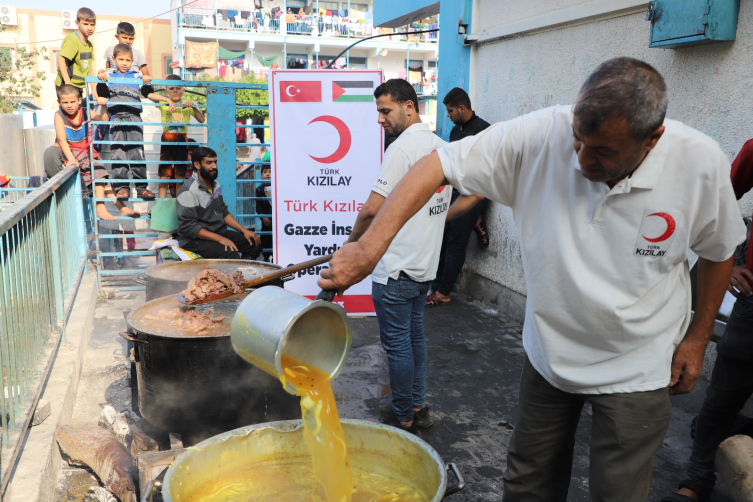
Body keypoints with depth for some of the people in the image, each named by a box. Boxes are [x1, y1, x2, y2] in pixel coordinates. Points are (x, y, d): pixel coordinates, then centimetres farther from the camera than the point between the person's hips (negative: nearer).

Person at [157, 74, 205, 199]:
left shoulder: (188, 106, 10)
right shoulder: (163, 104, 7)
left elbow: (202, 120, -2)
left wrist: (194, 107, -16)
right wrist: (168, 100, -25)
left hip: (182, 141, 1)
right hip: (166, 141, -1)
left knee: (180, 174, 3)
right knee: (164, 174, -3)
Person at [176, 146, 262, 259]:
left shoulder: (214, 184, 10)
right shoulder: (189, 190, -17)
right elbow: (188, 227, -21)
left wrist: (244, 230, 5)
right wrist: (219, 239, -26)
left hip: (220, 232, 9)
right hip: (195, 239, -9)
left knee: (255, 243, -4)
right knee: (231, 254, -31)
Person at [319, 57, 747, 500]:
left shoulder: (702, 164, -19)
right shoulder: (540, 136, -23)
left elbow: (719, 250, 0)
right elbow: (437, 166, -24)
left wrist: (697, 338, 3)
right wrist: (369, 247, -34)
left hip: (635, 368, -1)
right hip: (549, 351, 1)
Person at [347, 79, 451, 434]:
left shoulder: (403, 146, -16)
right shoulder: (441, 146, 11)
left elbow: (372, 210, -20)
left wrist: (352, 242, -4)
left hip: (396, 268, -9)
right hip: (426, 264, 9)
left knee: (397, 343, 3)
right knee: (414, 335, 18)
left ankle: (403, 418, 15)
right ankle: (418, 407, 28)